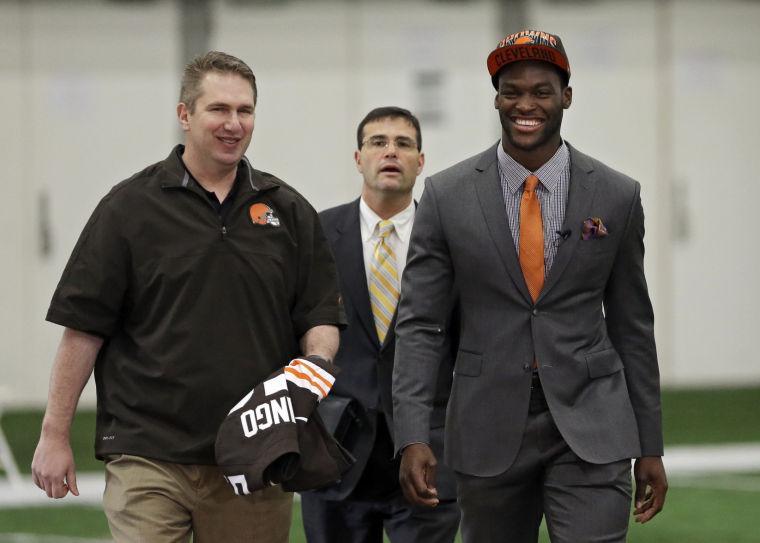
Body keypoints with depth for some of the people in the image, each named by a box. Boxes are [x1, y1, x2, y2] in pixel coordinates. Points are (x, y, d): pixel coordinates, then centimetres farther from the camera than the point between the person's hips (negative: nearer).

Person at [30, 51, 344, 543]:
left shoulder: (287, 211, 11)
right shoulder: (131, 207, 2)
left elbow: (321, 316, 13)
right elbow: (84, 327, 1)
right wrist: (55, 434, -1)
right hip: (149, 459, -3)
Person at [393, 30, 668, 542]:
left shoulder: (617, 196, 2)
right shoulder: (447, 196, -1)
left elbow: (632, 326, 8)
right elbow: (419, 323, -1)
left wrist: (650, 446, 9)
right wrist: (412, 437, -11)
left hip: (590, 427, -1)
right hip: (490, 429, 1)